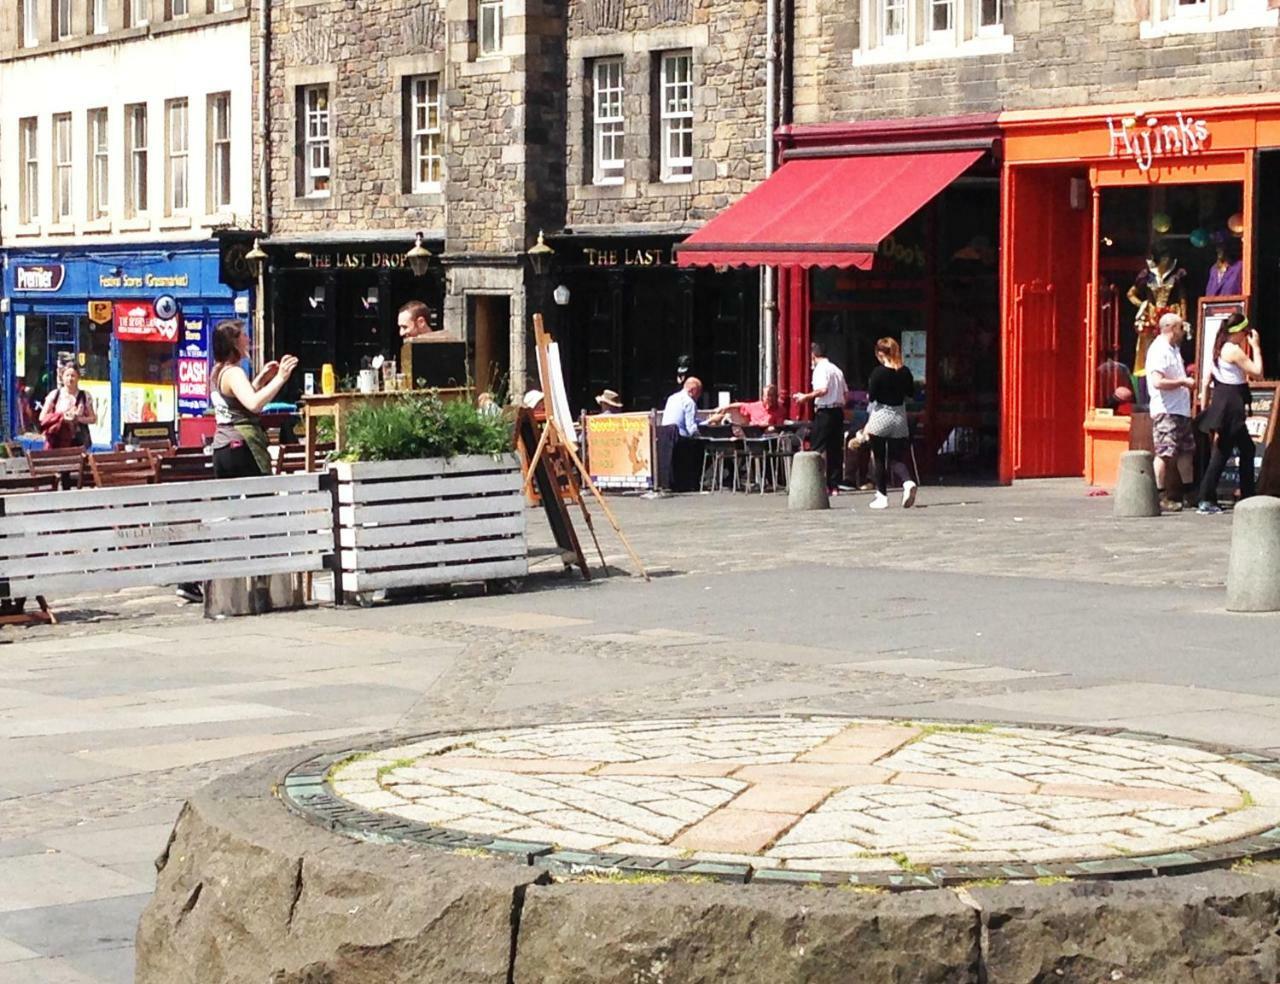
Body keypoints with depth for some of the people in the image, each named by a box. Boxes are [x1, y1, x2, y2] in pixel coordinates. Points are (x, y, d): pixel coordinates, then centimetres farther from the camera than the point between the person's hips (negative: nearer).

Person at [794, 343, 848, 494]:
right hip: (838, 411, 8)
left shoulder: (820, 369, -10)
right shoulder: (836, 369, 15)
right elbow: (845, 392, 15)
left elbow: (823, 390, -23)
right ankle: (834, 486, 10)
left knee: (817, 448, -4)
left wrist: (806, 397, -14)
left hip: (824, 412, -8)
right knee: (835, 449, 8)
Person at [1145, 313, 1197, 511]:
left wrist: (1187, 381, 13)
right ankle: (1160, 496, -5)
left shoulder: (1174, 349, 17)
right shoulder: (1159, 350, -14)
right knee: (1165, 453, -8)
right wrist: (1183, 382, -16)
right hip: (1165, 411, -10)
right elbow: (1158, 382, -24)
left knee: (1186, 450, 12)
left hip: (1180, 410, 10)